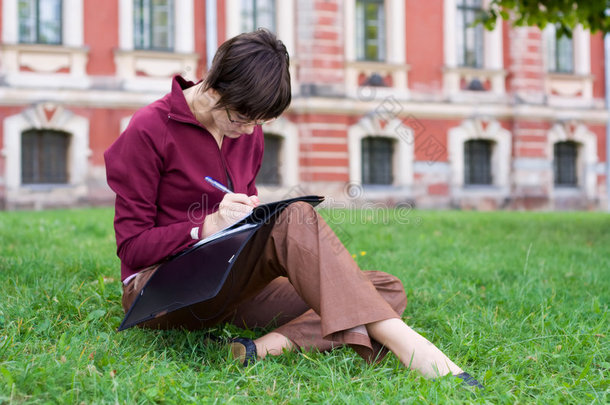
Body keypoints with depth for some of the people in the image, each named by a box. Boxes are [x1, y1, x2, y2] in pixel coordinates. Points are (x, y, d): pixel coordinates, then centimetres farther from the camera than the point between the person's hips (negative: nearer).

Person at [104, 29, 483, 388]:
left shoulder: (248, 132, 10)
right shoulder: (150, 130, -8)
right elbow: (132, 247, -8)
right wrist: (209, 224, -23)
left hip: (233, 288, 7)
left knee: (389, 290, -10)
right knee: (294, 220, -33)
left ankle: (268, 346, -33)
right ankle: (405, 344, -39)